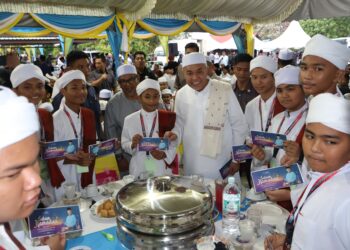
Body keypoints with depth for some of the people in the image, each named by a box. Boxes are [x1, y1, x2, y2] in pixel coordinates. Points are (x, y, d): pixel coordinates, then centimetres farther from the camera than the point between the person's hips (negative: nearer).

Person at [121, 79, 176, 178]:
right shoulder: (129, 120, -3)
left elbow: (174, 145, -1)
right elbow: (124, 144, 3)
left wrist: (164, 154, -18)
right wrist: (132, 145, -16)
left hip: (161, 170, 0)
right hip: (138, 171, 0)